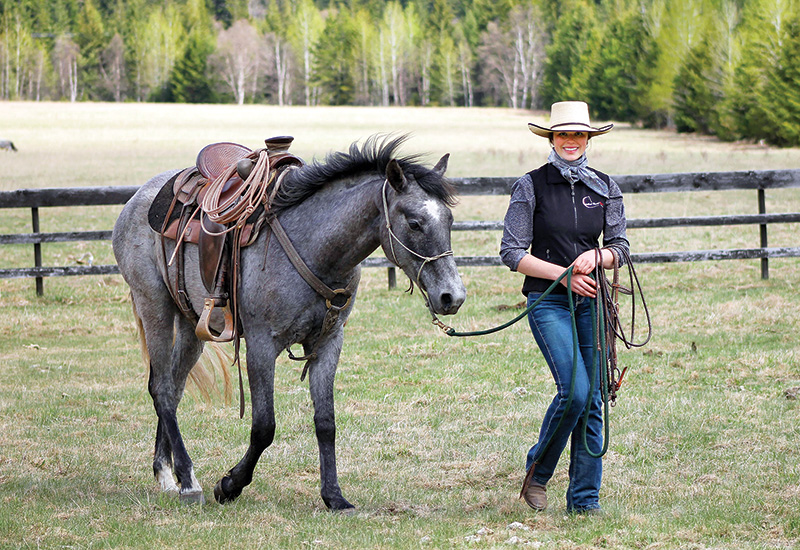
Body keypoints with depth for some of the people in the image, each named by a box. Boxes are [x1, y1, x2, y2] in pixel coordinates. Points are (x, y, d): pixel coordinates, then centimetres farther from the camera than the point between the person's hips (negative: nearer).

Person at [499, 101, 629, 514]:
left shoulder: (605, 188, 8)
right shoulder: (531, 187, -2)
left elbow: (619, 247, 11)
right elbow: (512, 253, -5)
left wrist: (596, 257, -12)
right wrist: (563, 274, -15)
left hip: (592, 301, 4)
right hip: (549, 303, -4)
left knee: (592, 402, 2)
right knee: (574, 390, -19)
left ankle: (584, 499, 10)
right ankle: (538, 470, 4)